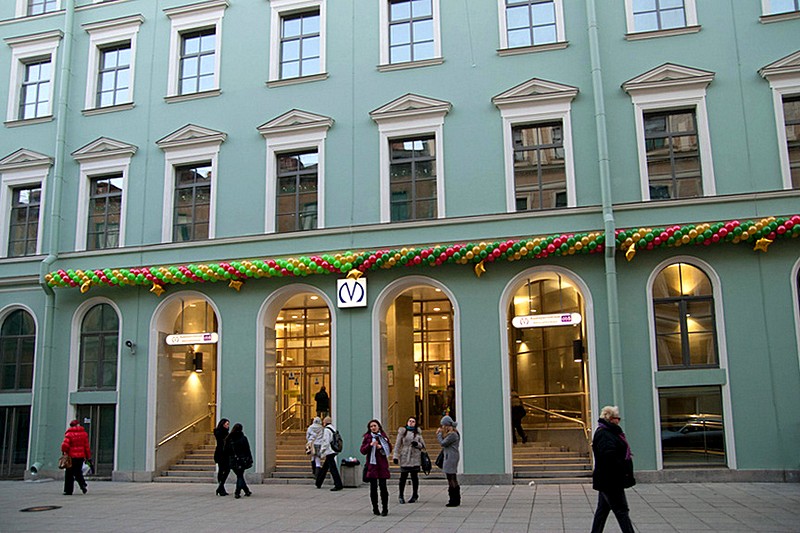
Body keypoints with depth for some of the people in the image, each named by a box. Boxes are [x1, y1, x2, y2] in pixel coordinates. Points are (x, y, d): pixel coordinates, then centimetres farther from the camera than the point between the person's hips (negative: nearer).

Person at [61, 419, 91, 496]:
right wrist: (88, 457, 12)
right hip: (81, 457, 4)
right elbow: (86, 446, 6)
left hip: (71, 456, -4)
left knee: (69, 474, 5)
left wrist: (64, 452, 3)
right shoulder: (84, 433, 5)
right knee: (78, 472, 18)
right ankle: (83, 484, -4)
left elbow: (65, 445, -18)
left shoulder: (69, 434, -7)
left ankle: (68, 490, 5)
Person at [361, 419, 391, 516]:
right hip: (372, 464, 0)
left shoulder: (383, 436, 8)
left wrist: (381, 447, -9)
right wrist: (370, 445, -16)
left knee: (383, 486, -3)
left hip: (382, 464, 0)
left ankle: (385, 509, 3)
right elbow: (363, 451, -1)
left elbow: (389, 449, 8)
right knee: (373, 487, 2)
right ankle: (375, 509, 12)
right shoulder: (367, 437, 5)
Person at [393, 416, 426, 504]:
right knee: (403, 477, -4)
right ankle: (401, 496, 9)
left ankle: (415, 495, 19)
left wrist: (417, 444, -7)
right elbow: (397, 444, 3)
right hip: (405, 458, -2)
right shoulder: (402, 432, 4)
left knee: (414, 477, 4)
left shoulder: (418, 432, 11)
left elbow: (423, 445, 14)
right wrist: (395, 456, -3)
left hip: (415, 458, 2)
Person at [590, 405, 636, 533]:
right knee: (621, 510, -5)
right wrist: (623, 470, -23)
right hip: (610, 481, -10)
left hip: (606, 481, 10)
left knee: (603, 509, 15)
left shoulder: (609, 432, 15)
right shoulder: (604, 435, -19)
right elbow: (609, 456, -30)